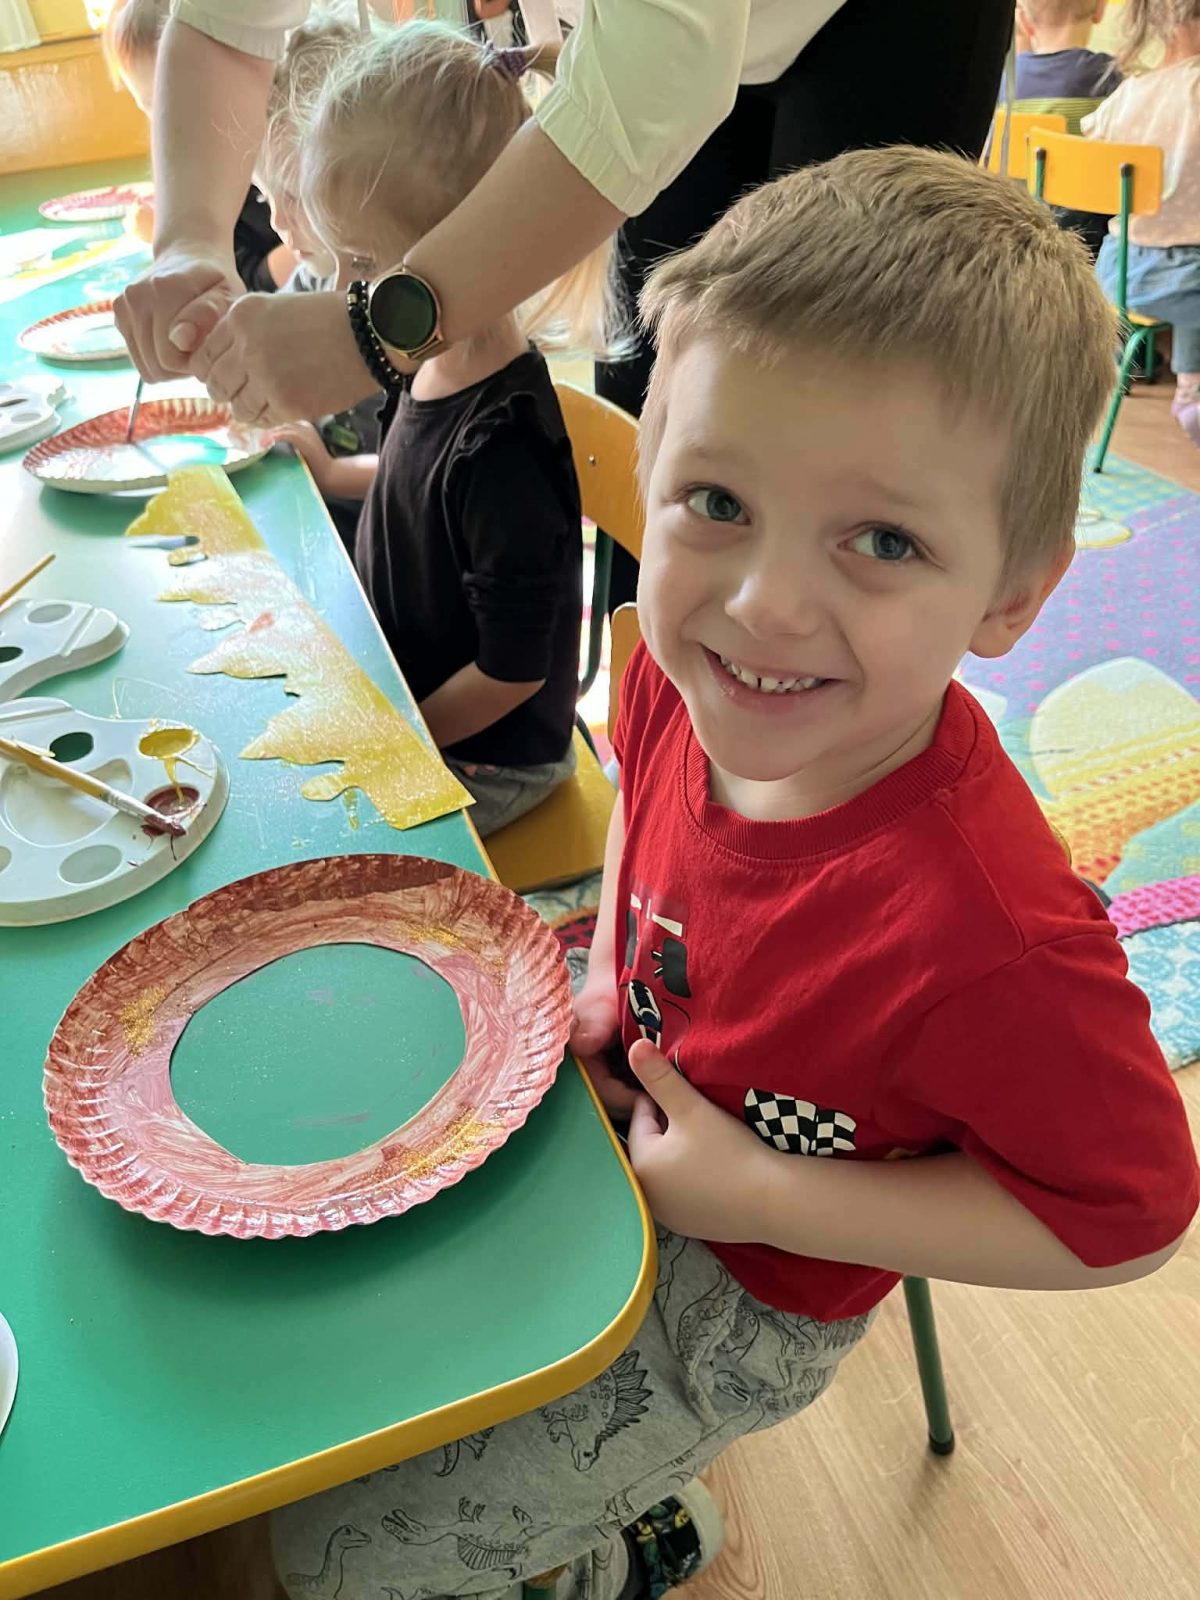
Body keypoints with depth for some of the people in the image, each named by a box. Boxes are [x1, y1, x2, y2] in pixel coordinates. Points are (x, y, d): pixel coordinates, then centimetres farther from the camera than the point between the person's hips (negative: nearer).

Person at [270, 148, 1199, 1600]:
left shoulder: (985, 937, -39)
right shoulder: (683, 674, -19)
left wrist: (766, 1195, -24)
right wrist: (608, 984, -7)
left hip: (744, 1294, -5)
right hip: (617, 1128, 6)